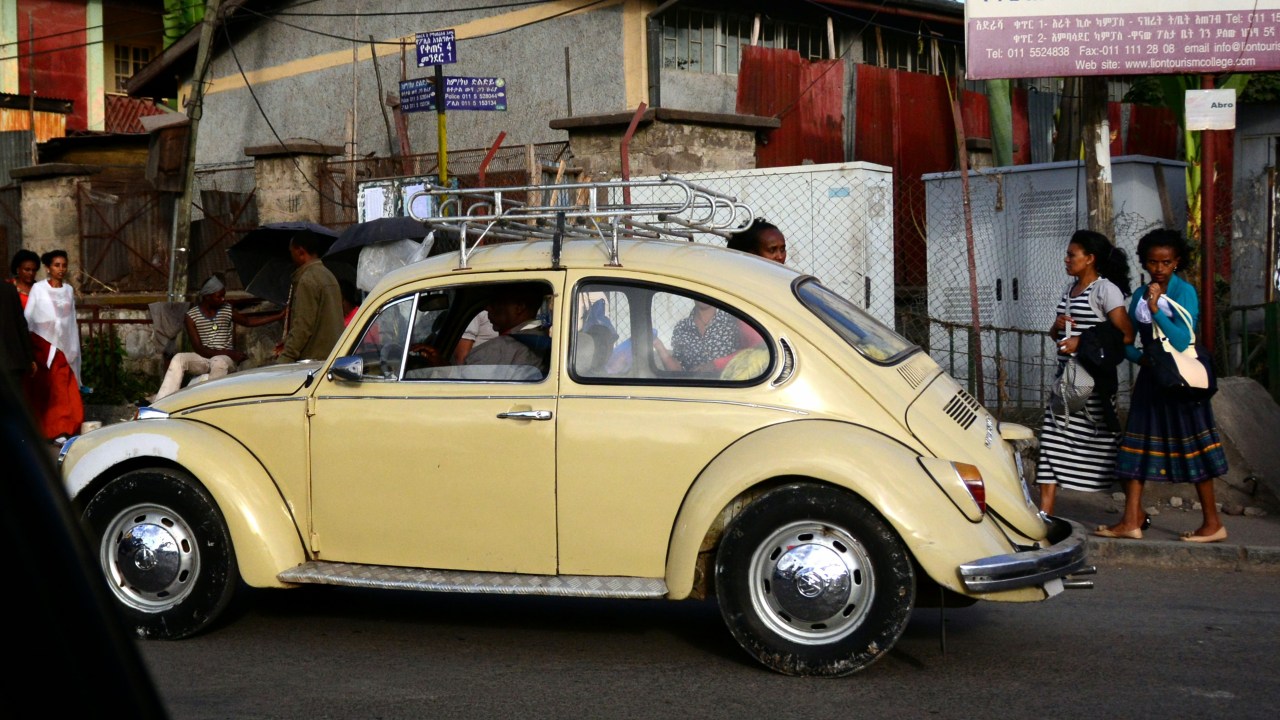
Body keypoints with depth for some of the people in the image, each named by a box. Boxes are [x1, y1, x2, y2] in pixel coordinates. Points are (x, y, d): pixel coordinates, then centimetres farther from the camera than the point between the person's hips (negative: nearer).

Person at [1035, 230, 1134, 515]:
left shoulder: (1105, 290, -9)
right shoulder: (1070, 289, 15)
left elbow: (1126, 335, -15)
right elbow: (1055, 334, 23)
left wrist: (1084, 343, -19)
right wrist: (1057, 327, 0)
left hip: (1094, 380, -8)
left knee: (1105, 441, 0)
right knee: (1053, 439, -1)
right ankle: (1045, 513, -2)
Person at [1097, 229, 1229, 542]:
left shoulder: (1184, 292, -9)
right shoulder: (1140, 296, 8)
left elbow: (1182, 341, -18)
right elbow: (1127, 343, 10)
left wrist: (1156, 310, -26)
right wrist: (1142, 358, -10)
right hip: (1150, 379, 6)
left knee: (1192, 449, 0)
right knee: (1136, 448, 3)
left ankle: (1213, 524, 9)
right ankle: (1131, 521, 6)